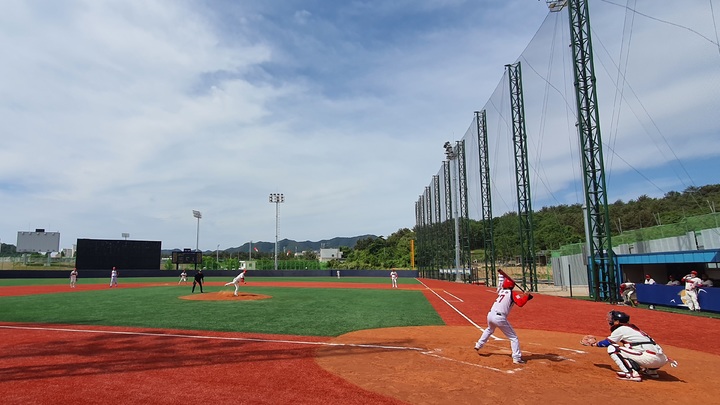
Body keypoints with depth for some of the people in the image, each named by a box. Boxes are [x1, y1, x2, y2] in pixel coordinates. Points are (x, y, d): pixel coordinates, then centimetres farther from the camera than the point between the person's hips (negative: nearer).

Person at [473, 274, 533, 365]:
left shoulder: (501, 291, 14)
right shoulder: (511, 294, -4)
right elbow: (520, 303, -18)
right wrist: (527, 296, -8)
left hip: (490, 315, 7)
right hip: (499, 318, -7)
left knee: (489, 330, 37)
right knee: (513, 337, 4)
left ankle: (478, 345, 44)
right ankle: (517, 358, -2)